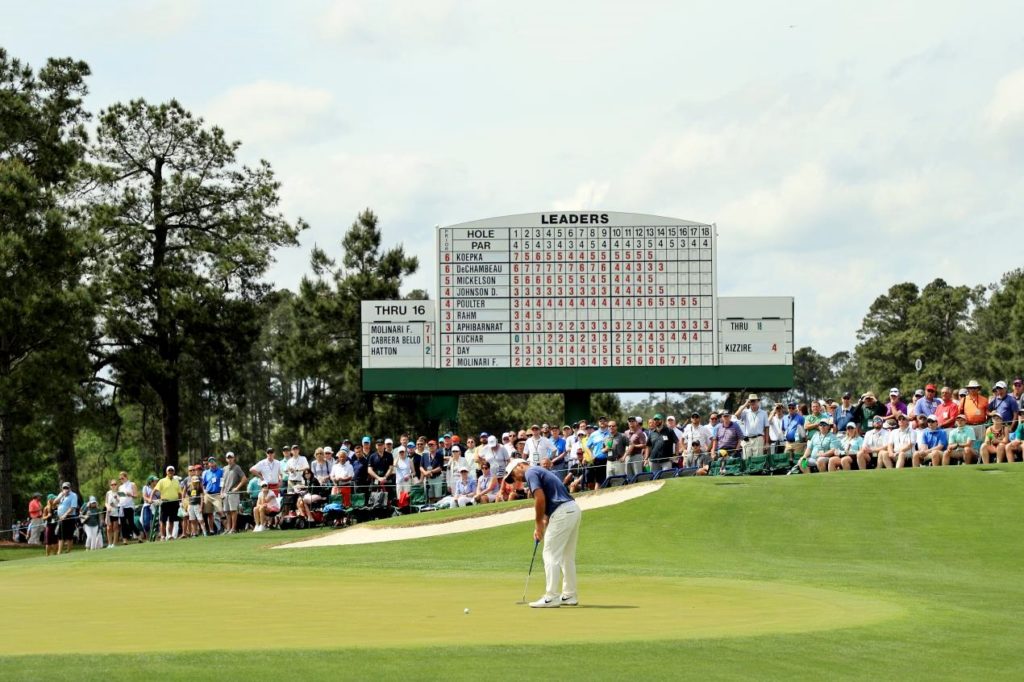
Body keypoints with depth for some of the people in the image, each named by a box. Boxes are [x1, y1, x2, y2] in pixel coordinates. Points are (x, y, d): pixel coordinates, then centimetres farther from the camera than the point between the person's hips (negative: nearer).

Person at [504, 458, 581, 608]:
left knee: (551, 555, -6)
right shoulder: (539, 471, 26)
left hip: (562, 512, -10)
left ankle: (551, 597, -7)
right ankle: (569, 595, 21)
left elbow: (540, 498, -16)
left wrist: (538, 525, -6)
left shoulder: (530, 472, -3)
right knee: (567, 556, 16)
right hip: (574, 510, 10)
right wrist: (543, 525, 13)